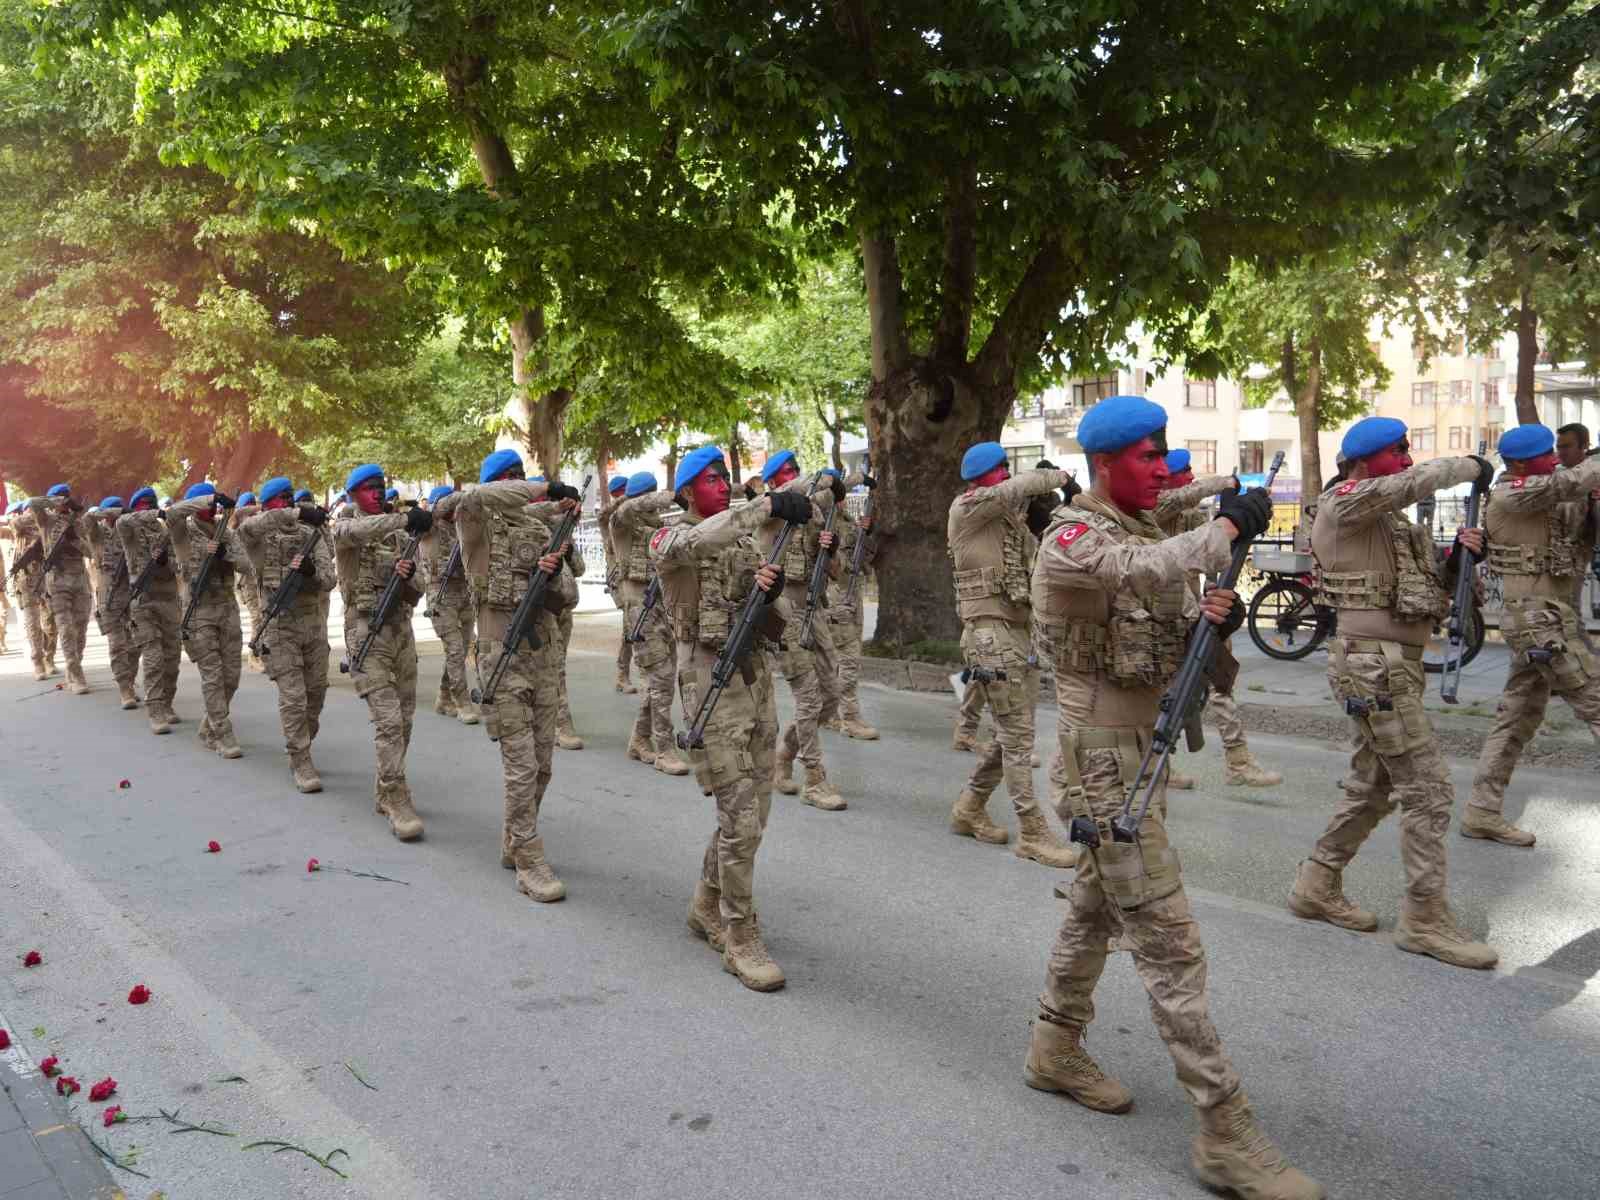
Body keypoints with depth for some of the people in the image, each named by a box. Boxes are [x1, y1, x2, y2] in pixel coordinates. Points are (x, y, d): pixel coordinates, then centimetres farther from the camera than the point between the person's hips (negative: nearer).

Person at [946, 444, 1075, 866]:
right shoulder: (966, 508, -7)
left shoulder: (1009, 515, 17)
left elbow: (1036, 556, 15)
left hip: (1021, 631, 8)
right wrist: (1057, 476, -4)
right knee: (1017, 736, -7)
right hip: (990, 633, -8)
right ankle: (1032, 833, -1)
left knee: (1012, 733, 13)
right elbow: (1018, 487, -21)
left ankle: (969, 808, 27)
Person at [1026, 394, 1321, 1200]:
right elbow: (1145, 568, -36)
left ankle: (1056, 1052, 37)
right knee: (1169, 945, -6)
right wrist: (1231, 525, -23)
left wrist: (1210, 616, -13)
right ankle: (1227, 1134, 0)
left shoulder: (1144, 532, 10)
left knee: (1095, 908, 20)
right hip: (1103, 758, -9)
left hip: (1146, 746, 9)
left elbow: (1172, 621, 9)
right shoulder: (1073, 536, -16)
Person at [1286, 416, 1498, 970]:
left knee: (1372, 788, 16)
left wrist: (1458, 556, -1)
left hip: (1393, 665, 10)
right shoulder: (1346, 505, -10)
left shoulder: (1393, 519, 18)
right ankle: (1425, 920, 1)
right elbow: (1415, 482, -27)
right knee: (1429, 790, -7)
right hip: (1374, 666, -10)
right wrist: (1472, 466, -8)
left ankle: (1317, 888, 26)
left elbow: (1430, 592, 18)